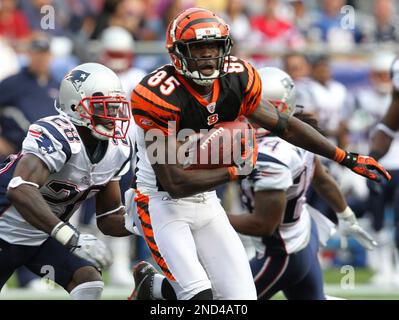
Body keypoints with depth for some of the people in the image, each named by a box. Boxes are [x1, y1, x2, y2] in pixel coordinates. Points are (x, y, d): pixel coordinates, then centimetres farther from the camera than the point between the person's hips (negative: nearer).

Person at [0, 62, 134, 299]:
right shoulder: (56, 137, -33)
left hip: (45, 235, 7)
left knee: (90, 282, -15)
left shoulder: (118, 149, -7)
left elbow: (109, 218, 3)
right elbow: (19, 191, -50)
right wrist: (72, 238, -55)